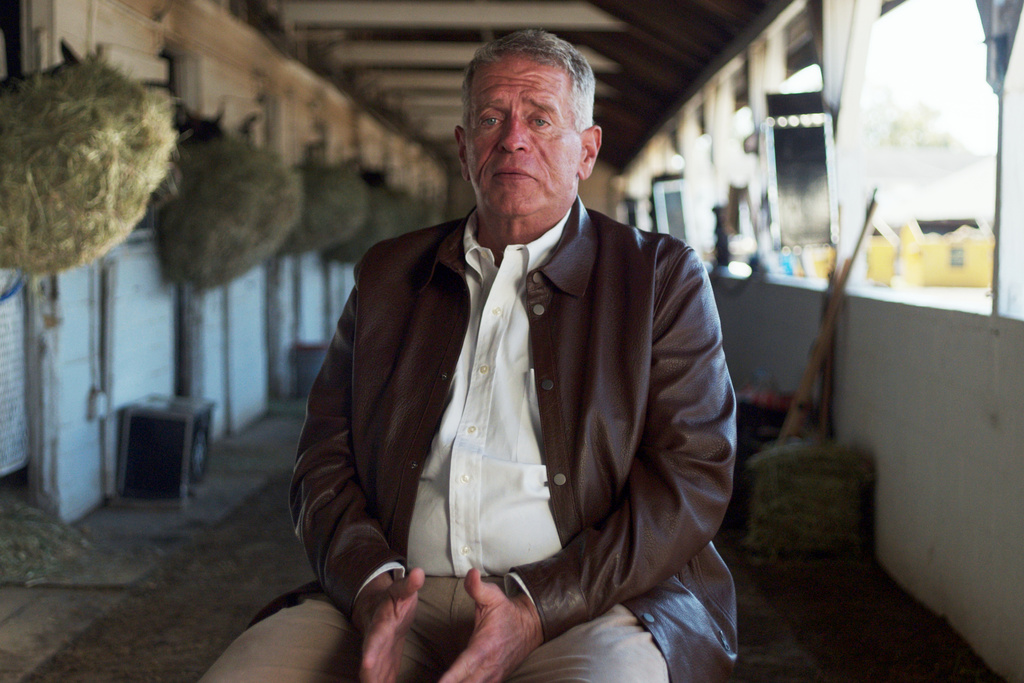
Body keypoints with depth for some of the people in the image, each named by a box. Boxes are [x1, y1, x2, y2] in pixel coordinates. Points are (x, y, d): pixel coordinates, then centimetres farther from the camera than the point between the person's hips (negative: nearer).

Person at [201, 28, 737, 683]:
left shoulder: (664, 277, 8)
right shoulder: (389, 274, 18)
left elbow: (693, 476, -2)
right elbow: (325, 457, 14)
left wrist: (535, 606, -14)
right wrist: (370, 581, -8)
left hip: (588, 604, -2)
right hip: (399, 599, 3)